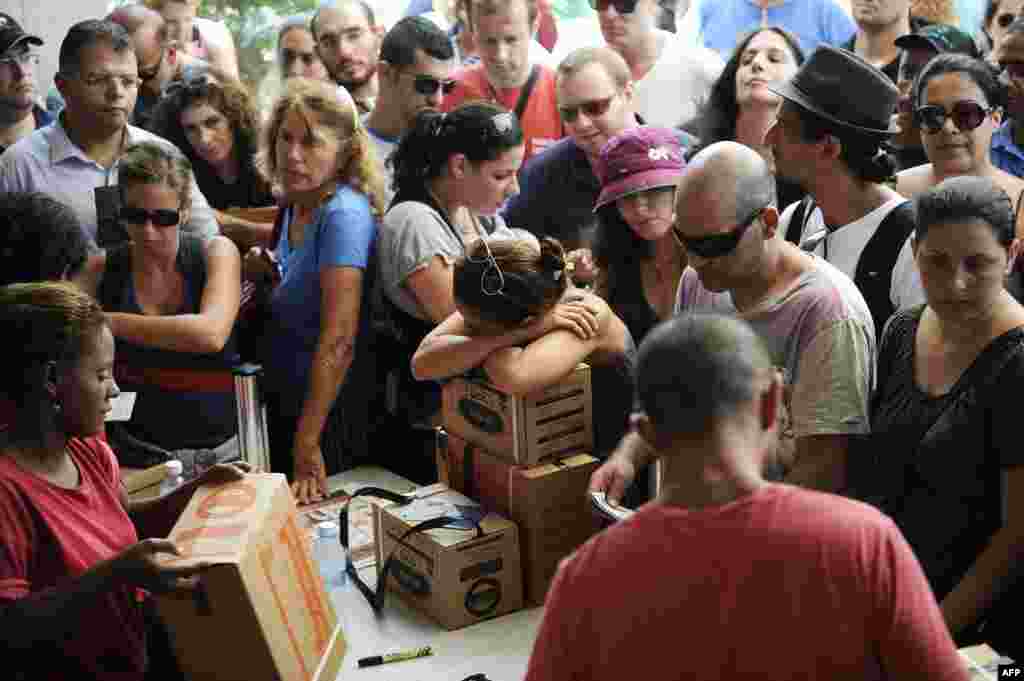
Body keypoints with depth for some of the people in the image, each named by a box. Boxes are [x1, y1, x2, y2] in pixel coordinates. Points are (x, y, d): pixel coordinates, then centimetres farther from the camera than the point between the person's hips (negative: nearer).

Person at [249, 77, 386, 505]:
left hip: (329, 410, -9)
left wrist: (307, 443, -29)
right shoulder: (295, 206, 4)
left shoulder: (344, 214, -23)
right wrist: (266, 266, -2)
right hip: (285, 398, 9)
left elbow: (338, 340, -28)